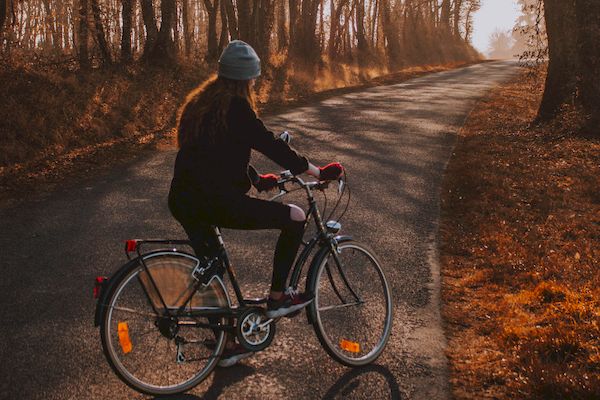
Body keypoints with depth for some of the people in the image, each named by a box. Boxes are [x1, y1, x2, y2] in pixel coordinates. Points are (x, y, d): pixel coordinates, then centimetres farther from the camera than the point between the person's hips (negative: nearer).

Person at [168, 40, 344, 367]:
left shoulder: (200, 101, 18)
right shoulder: (234, 107, -9)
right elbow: (270, 144, -11)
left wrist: (257, 179, 34)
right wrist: (316, 172, -2)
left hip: (183, 202, 9)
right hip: (217, 202, -9)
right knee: (295, 217, 2)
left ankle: (227, 345, 35)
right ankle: (277, 298, 11)